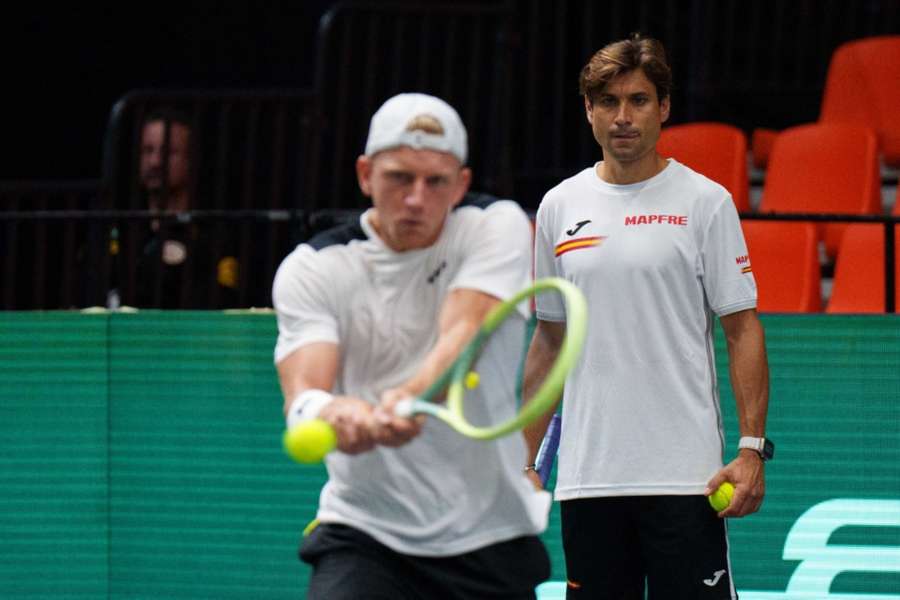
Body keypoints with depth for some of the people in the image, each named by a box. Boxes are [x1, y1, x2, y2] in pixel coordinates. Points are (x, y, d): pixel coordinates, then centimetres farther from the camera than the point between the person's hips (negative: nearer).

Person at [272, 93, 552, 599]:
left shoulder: (498, 228, -5)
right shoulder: (313, 268, -4)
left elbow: (463, 334, -24)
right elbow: (302, 391, -19)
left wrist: (410, 398, -46)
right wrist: (329, 411, -46)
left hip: (490, 537, 1)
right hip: (364, 533, -1)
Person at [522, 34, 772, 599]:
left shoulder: (706, 202, -1)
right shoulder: (559, 207, 11)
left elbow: (743, 330, -3)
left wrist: (752, 447, -12)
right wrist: (526, 461, 13)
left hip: (683, 475, -4)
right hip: (587, 479, 4)